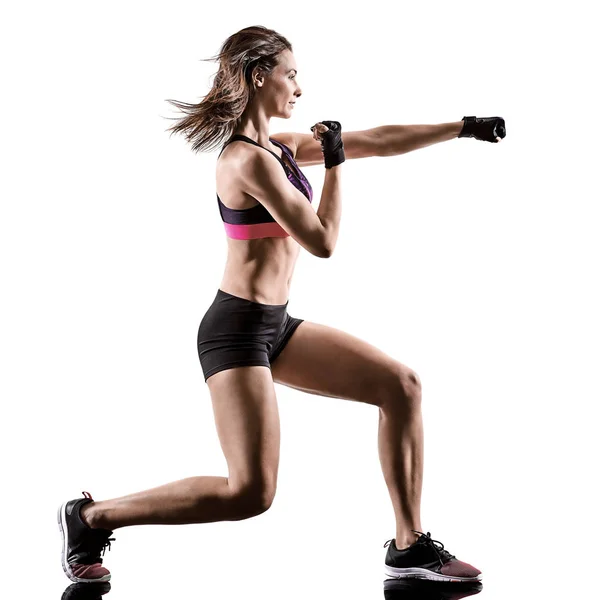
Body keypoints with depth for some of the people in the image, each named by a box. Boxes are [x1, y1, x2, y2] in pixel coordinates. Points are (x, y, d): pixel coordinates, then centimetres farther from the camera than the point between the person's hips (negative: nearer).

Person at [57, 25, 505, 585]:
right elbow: (322, 241, -17)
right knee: (250, 492, -12)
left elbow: (377, 141, 15)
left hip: (275, 326, 10)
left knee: (401, 385, 3)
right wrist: (334, 162, -5)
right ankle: (90, 517, 3)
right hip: (237, 329, -10)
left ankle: (409, 547, 8)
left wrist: (461, 127, 16)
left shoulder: (281, 147, 12)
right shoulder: (249, 160, -17)